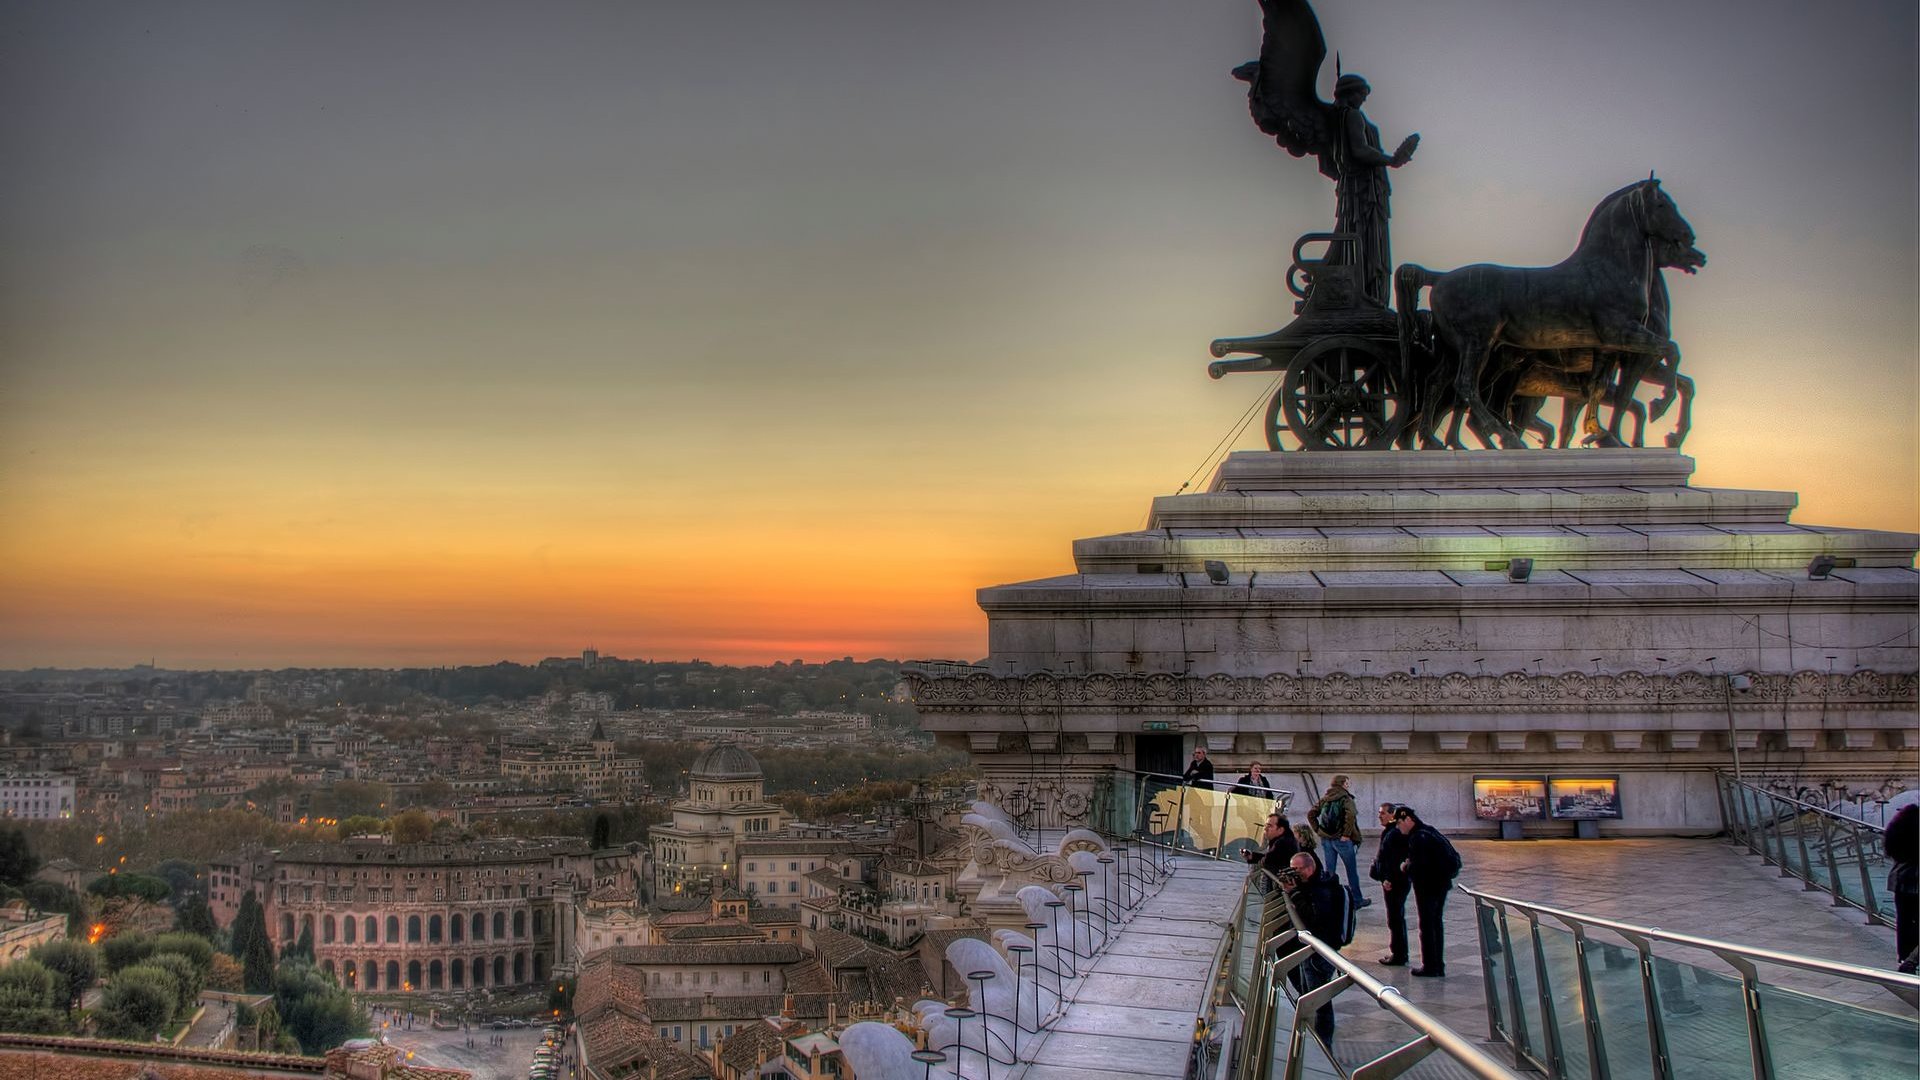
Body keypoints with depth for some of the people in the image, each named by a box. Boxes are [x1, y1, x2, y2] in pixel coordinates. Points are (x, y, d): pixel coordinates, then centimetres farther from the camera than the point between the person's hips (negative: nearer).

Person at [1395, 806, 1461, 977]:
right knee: (1436, 922, 15)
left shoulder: (1417, 837, -20)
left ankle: (1430, 967, 3)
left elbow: (1418, 865, -27)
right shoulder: (1429, 830, 11)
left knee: (1427, 925, -1)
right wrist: (1410, 863, 8)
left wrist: (1405, 867, -7)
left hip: (1428, 885, -9)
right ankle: (1438, 965, 21)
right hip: (1442, 882, 9)